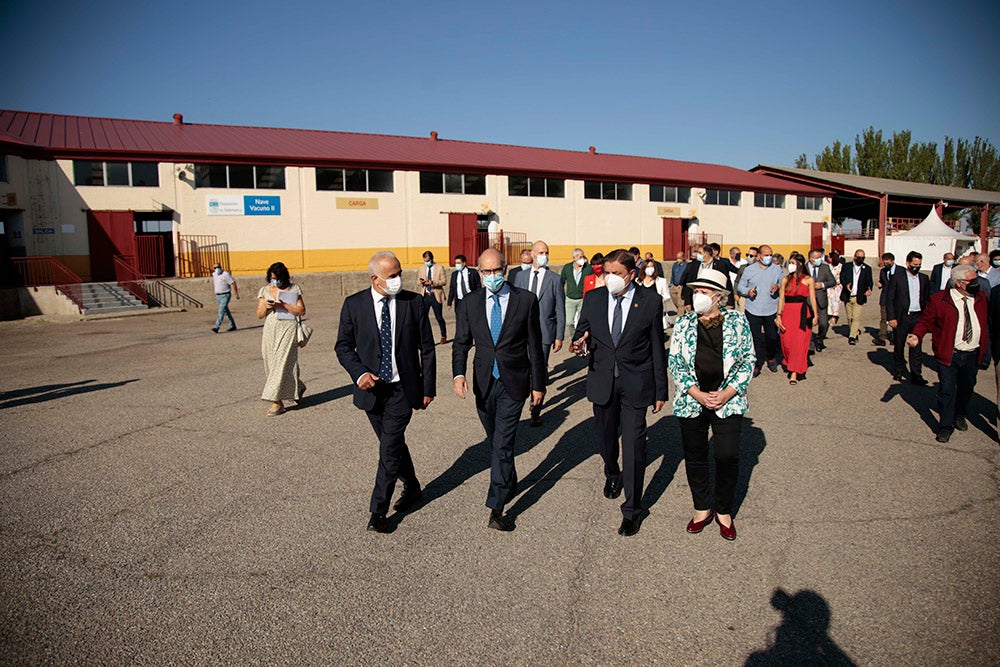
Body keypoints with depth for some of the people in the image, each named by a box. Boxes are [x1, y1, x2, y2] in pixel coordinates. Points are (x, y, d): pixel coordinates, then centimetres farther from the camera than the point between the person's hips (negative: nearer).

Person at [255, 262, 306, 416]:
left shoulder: (294, 289, 1)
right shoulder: (264, 291, 9)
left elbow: (301, 311, -4)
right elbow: (259, 315, 7)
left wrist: (283, 305, -15)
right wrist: (265, 306, -14)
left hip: (288, 330, -5)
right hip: (270, 332, 5)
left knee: (282, 364, -9)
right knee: (271, 364, 7)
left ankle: (277, 402, -5)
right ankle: (297, 388, 29)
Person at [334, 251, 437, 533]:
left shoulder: (414, 302, -5)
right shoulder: (354, 304, -4)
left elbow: (427, 349, 0)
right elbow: (343, 346, 2)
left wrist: (428, 388, -1)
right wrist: (359, 373, -16)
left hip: (403, 388, -2)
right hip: (371, 388, 2)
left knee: (389, 448, -7)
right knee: (393, 445, 17)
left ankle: (378, 511, 5)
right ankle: (412, 488, 40)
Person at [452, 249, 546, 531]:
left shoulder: (526, 300, -5)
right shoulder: (470, 303, 1)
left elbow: (535, 346, -2)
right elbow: (461, 343, 3)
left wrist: (538, 384, -1)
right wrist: (459, 373, -16)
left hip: (513, 383, -3)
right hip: (484, 383, 4)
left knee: (503, 444, -8)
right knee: (495, 442, 18)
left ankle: (496, 507, -1)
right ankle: (509, 483, 42)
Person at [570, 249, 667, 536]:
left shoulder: (650, 301, -6)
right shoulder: (593, 299, 1)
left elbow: (657, 348, -2)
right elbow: (583, 333, 10)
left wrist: (660, 391, 0)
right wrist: (580, 345, -16)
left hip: (636, 383, -3)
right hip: (602, 381, 3)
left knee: (633, 446, -3)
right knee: (604, 438, 18)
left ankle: (632, 510, 13)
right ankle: (612, 474, 51)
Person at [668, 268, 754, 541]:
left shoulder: (737, 321, 0)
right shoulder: (684, 322, 2)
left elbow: (748, 360, 2)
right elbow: (675, 362, 1)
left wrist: (727, 394, -9)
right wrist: (698, 394, -9)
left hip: (728, 400, -1)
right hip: (691, 401, 1)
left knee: (728, 456, -4)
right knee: (695, 457, 8)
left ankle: (724, 511, 19)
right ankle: (702, 508, 28)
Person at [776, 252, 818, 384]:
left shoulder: (808, 280, 4)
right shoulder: (785, 280, 10)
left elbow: (812, 298, 1)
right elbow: (781, 298, 6)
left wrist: (815, 315, -8)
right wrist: (779, 315, -2)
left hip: (802, 313, -2)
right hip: (787, 313, 3)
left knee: (799, 342, -5)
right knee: (786, 341, 2)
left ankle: (794, 373, -3)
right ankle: (790, 364, 26)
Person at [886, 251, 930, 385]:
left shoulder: (924, 279, 8)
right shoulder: (897, 277, -3)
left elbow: (927, 299, 14)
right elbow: (889, 299, -4)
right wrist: (891, 317, -9)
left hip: (918, 317, 3)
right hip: (901, 317, -2)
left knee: (916, 347, 2)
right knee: (899, 347, 8)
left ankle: (916, 375, 7)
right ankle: (899, 372, 22)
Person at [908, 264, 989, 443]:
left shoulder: (981, 298, 5)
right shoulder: (939, 299, -11)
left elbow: (985, 323, 15)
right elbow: (925, 321, -7)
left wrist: (984, 347, 8)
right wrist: (916, 335, -25)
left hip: (972, 354, 5)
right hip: (948, 354, -5)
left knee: (967, 388, 19)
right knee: (947, 390, -2)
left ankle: (959, 415, 43)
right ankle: (946, 425, 11)